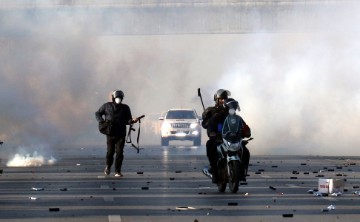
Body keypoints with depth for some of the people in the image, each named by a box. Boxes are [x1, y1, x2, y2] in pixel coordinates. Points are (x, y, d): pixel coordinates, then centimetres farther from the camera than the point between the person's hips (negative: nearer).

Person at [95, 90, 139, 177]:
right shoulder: (107, 106, 5)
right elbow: (97, 113, 13)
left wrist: (132, 121, -15)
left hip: (121, 134, 0)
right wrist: (102, 121, -5)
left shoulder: (125, 108, 7)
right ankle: (108, 166, 30)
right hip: (110, 133, 0)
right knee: (110, 152, 2)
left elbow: (128, 120, 7)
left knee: (119, 152, -6)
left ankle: (118, 171, -1)